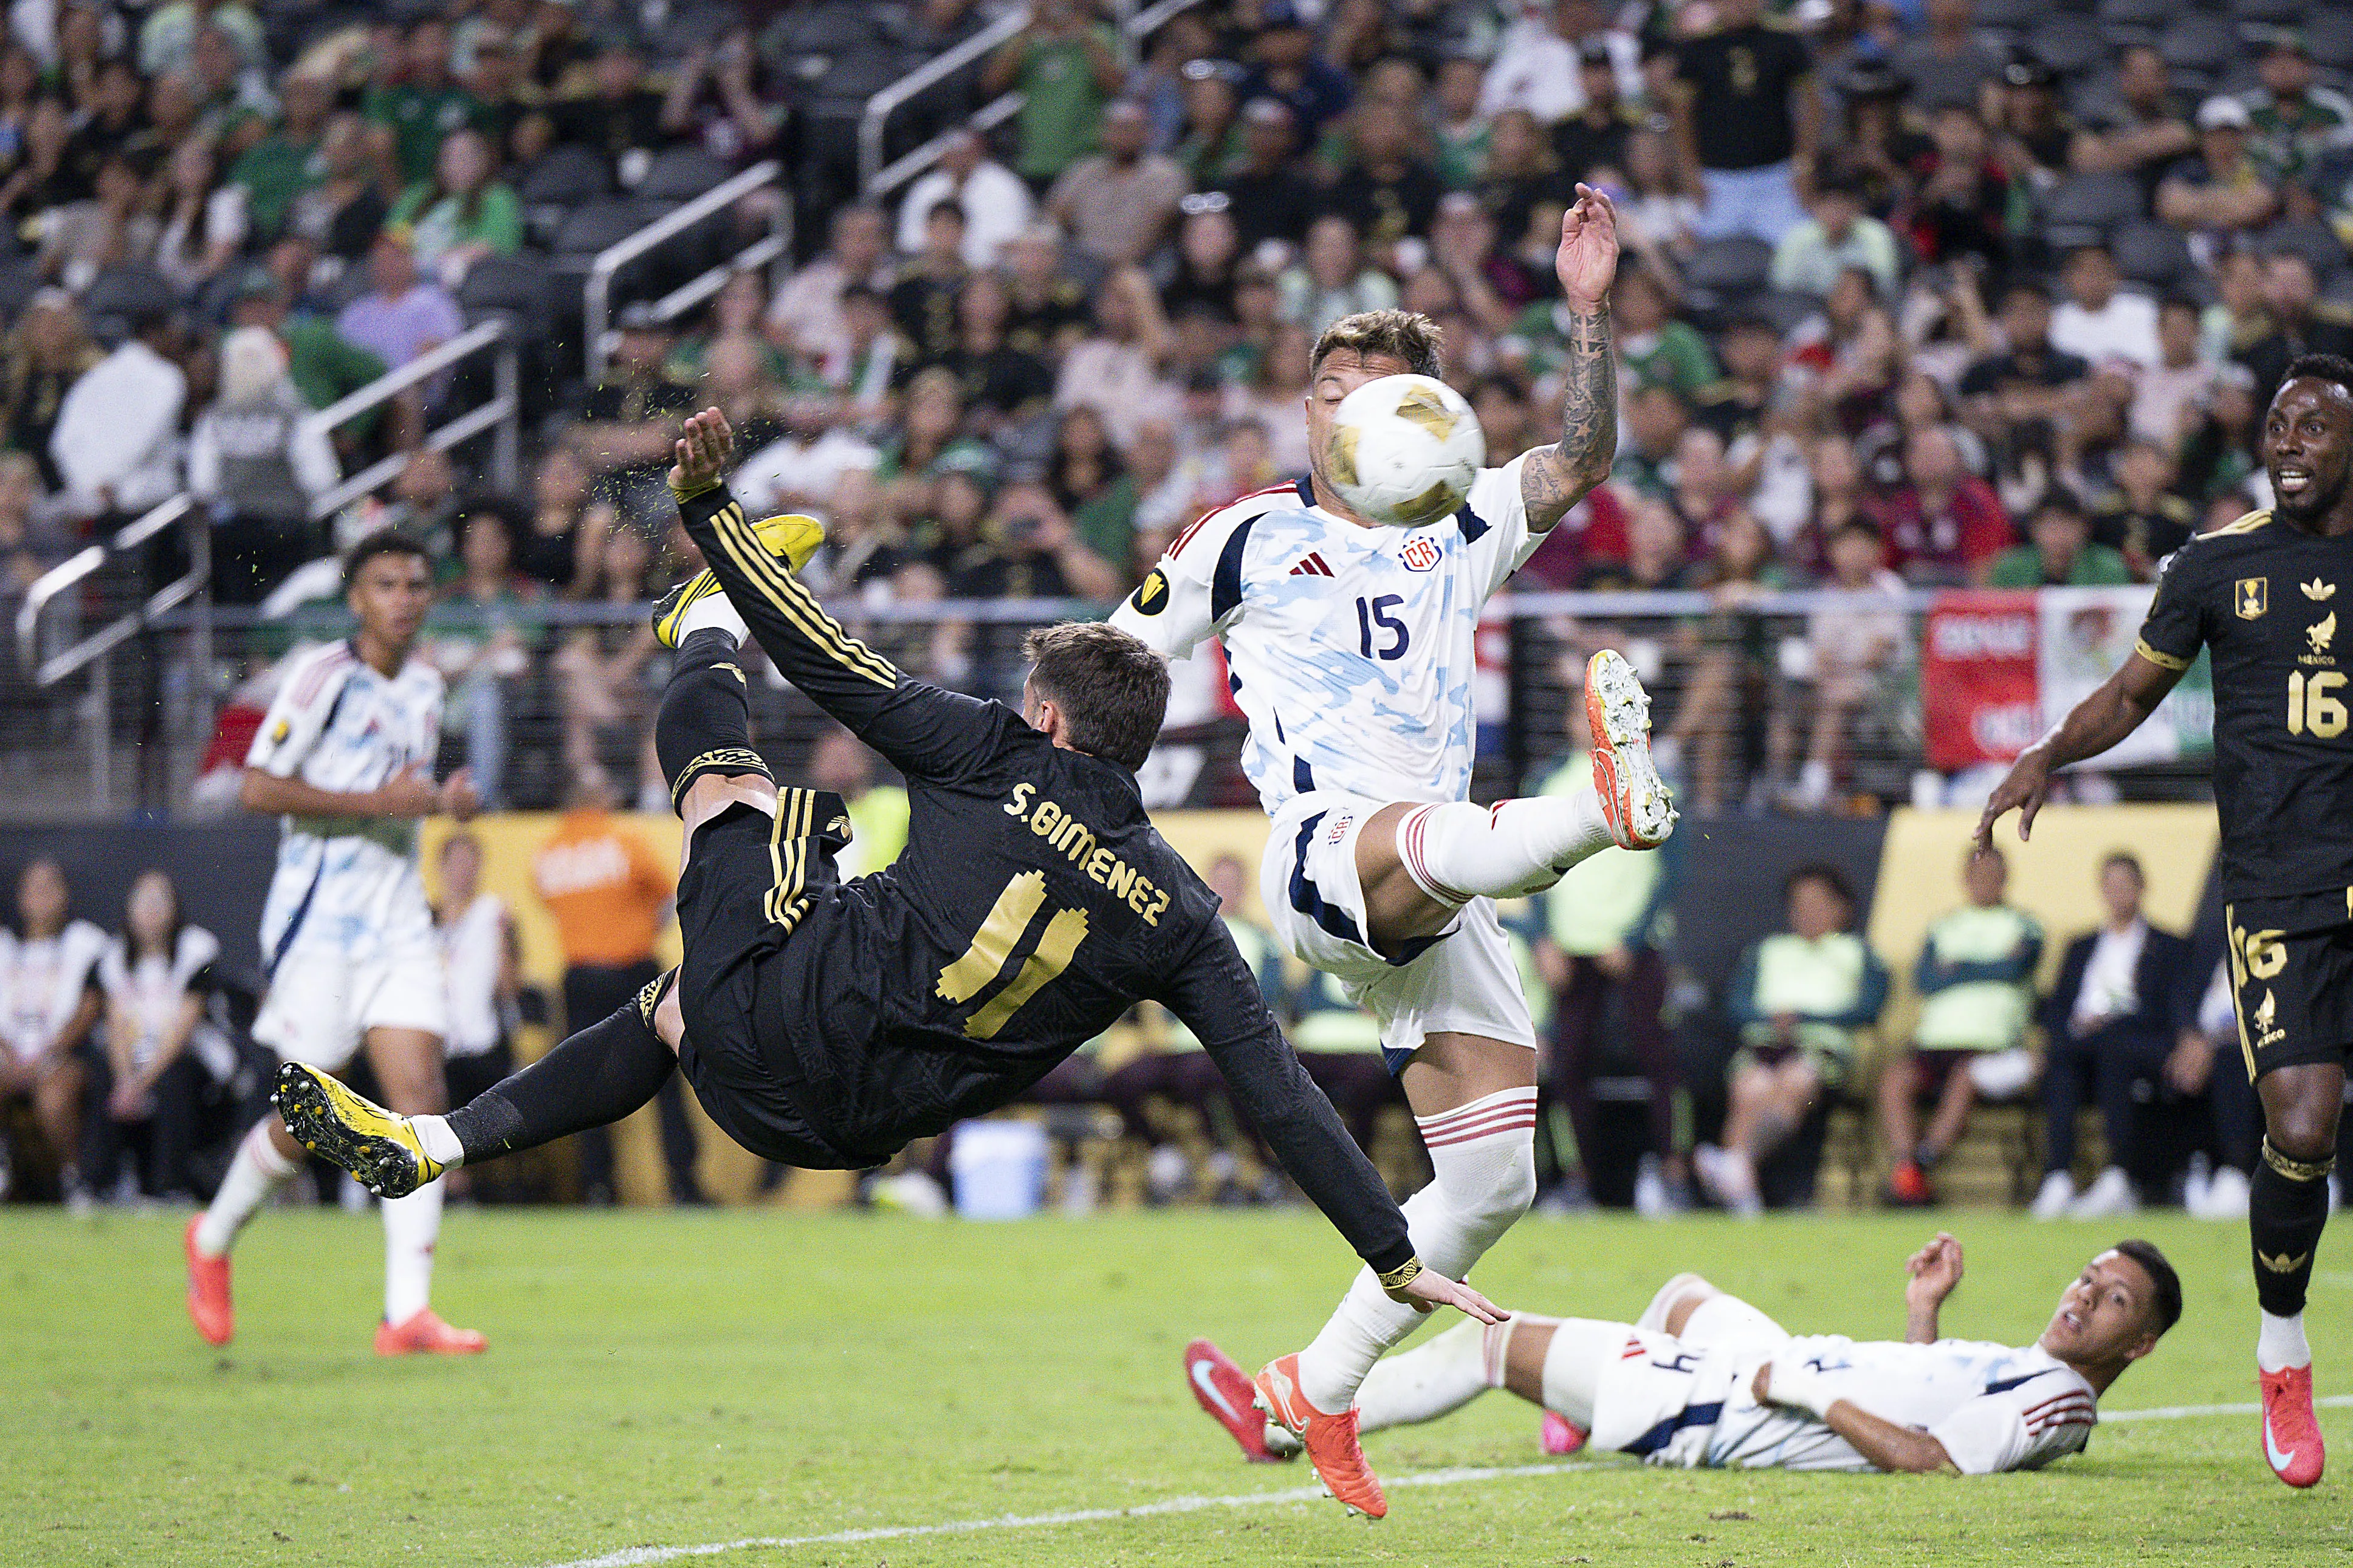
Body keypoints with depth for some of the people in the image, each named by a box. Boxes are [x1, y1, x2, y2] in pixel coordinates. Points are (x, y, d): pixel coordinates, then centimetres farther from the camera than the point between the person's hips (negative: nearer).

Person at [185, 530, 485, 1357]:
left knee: (420, 1094, -8)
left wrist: (445, 800, 7)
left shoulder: (425, 686, 13)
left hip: (399, 912, 6)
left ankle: (407, 1311, -12)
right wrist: (379, 802, -20)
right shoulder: (323, 675, -10)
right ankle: (213, 1241, 26)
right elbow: (258, 788, -16)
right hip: (320, 915, -6)